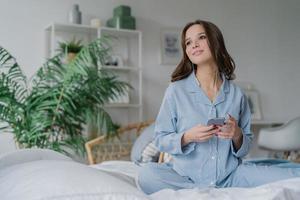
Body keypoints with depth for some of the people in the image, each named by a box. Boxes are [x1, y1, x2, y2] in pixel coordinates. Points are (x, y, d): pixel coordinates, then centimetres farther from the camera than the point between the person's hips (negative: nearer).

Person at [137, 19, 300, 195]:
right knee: (147, 175, -33)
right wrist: (187, 137, -19)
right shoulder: (176, 90, -3)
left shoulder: (236, 94, 3)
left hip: (230, 175, 1)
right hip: (186, 177, 0)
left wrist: (237, 136, -13)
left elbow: (245, 148, 10)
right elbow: (161, 139, 0)